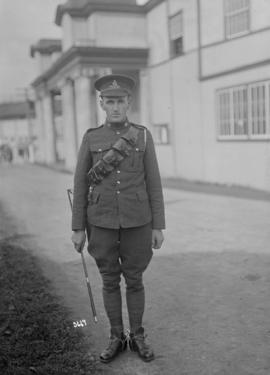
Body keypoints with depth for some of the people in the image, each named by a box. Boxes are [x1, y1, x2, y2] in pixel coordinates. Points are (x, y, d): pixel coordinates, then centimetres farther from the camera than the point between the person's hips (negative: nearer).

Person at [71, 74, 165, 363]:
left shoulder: (143, 136, -1)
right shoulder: (90, 138, 0)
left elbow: (153, 183, -1)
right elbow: (80, 185, 1)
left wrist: (158, 226, -3)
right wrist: (78, 228, -1)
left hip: (136, 222, 0)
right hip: (103, 223, 1)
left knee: (134, 280, 10)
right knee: (110, 281, 11)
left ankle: (137, 337, 28)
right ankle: (117, 337, 28)